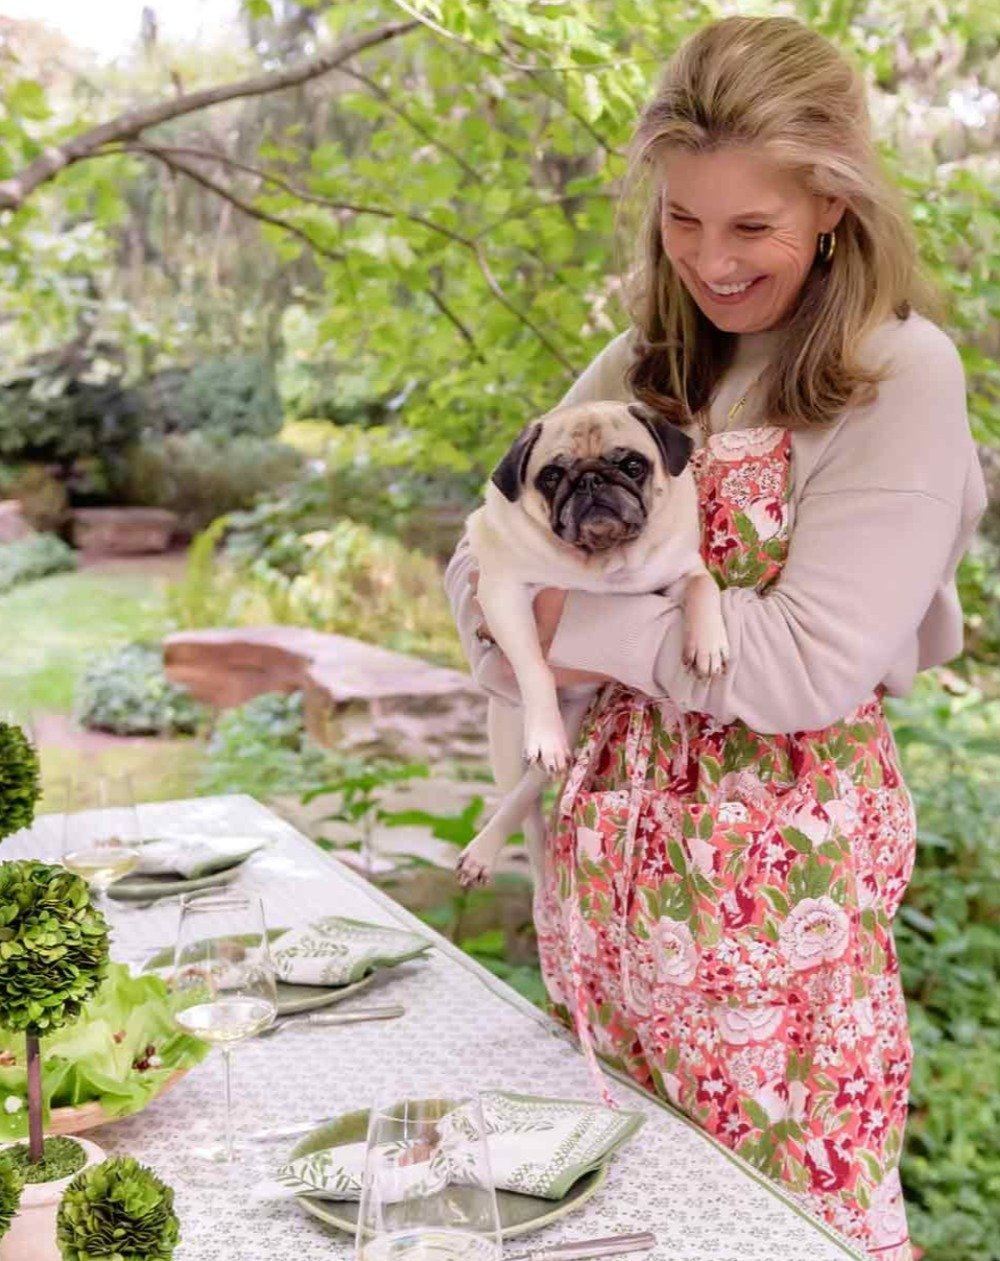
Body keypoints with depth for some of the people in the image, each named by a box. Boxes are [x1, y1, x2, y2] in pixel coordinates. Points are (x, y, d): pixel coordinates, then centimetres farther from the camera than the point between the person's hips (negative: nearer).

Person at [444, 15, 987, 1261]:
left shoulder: (899, 374, -12)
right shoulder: (645, 361, 6)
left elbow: (810, 664, -20)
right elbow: (481, 563, 8)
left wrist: (581, 622, -13)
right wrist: (518, 620, -14)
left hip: (776, 859, -6)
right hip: (610, 843, 6)